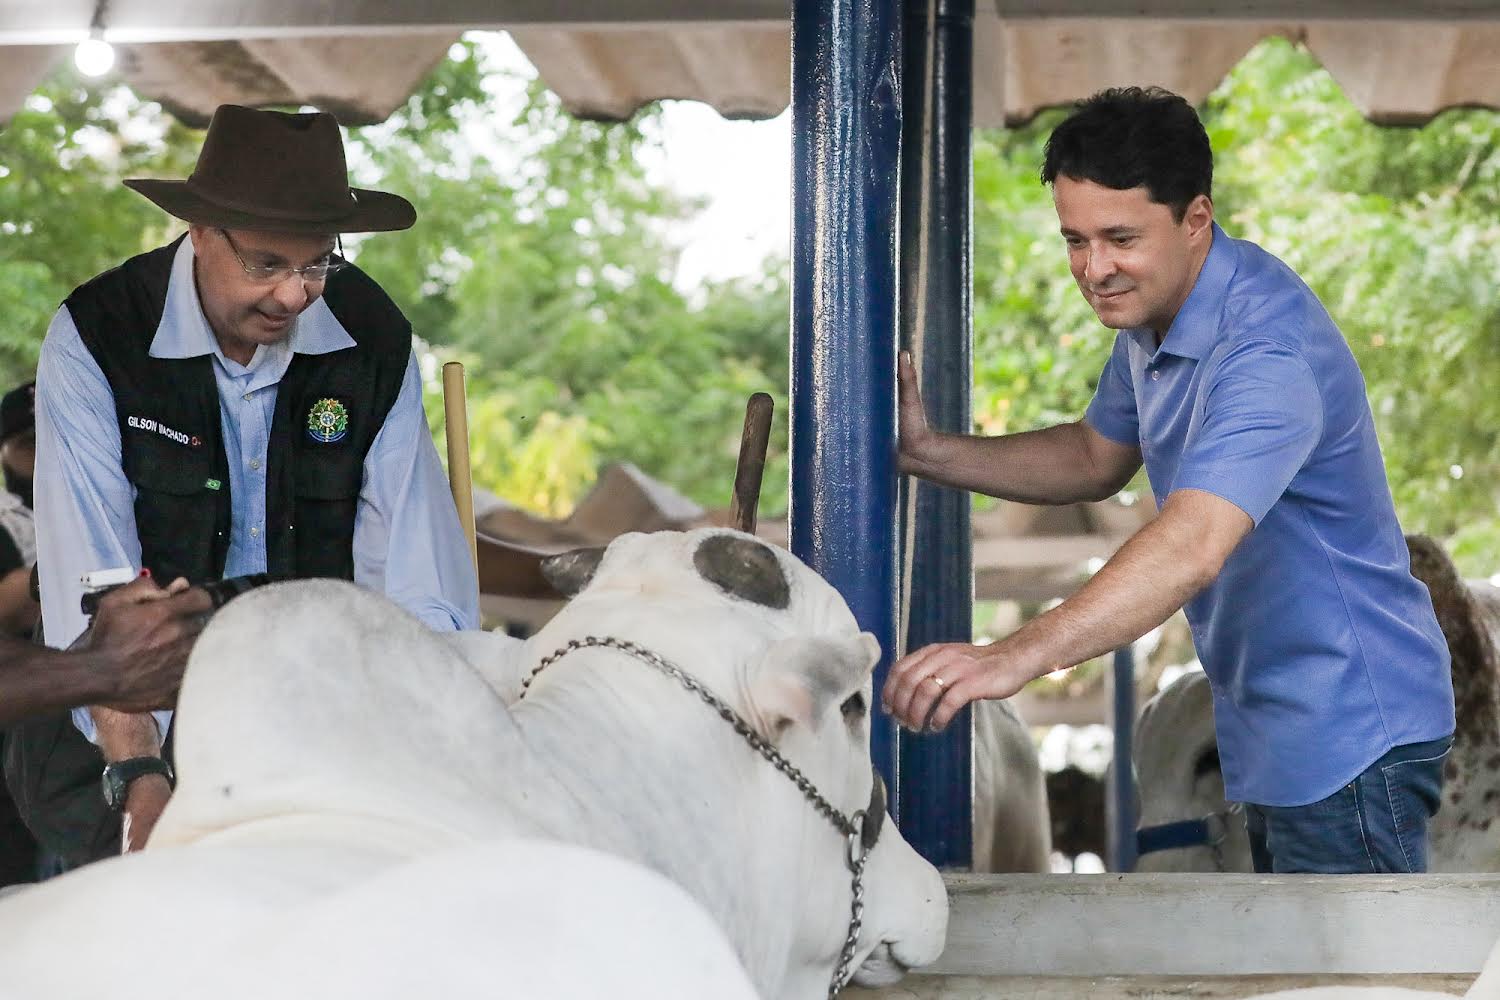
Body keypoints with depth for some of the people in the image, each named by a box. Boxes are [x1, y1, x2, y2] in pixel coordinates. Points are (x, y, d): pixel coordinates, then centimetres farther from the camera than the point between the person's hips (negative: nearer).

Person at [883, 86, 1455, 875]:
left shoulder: (1268, 350, -29)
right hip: (1273, 735, 10)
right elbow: (1098, 459, 20)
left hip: (1349, 737, -10)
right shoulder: (1151, 310, 4)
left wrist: (1015, 658, -55)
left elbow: (1194, 546, -43)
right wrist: (930, 454, 3)